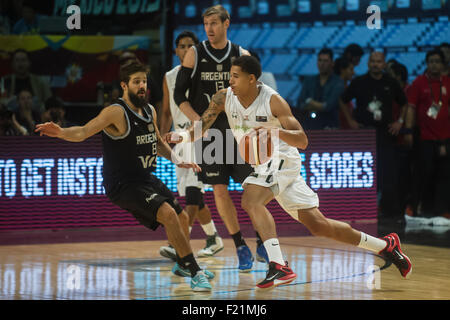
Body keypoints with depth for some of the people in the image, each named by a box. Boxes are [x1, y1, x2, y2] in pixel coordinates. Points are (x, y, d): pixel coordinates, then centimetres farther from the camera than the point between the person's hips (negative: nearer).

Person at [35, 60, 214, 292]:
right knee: (168, 214, -25)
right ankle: (195, 273, -18)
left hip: (146, 178, 9)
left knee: (182, 218, 19)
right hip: (122, 184, -9)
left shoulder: (150, 111, 6)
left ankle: (183, 265, 46)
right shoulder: (116, 112, -19)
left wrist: (177, 159, 10)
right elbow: (83, 132, -31)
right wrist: (61, 132, -50)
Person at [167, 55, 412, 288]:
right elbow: (200, 128, -1)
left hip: (282, 160, -6)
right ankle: (385, 245, 18)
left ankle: (279, 267, -35)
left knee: (251, 201, -32)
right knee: (317, 225, 4)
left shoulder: (272, 101, -17)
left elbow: (302, 141, -20)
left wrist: (275, 130, -38)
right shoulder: (224, 98, -3)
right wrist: (181, 136, -22)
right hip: (261, 164, 6)